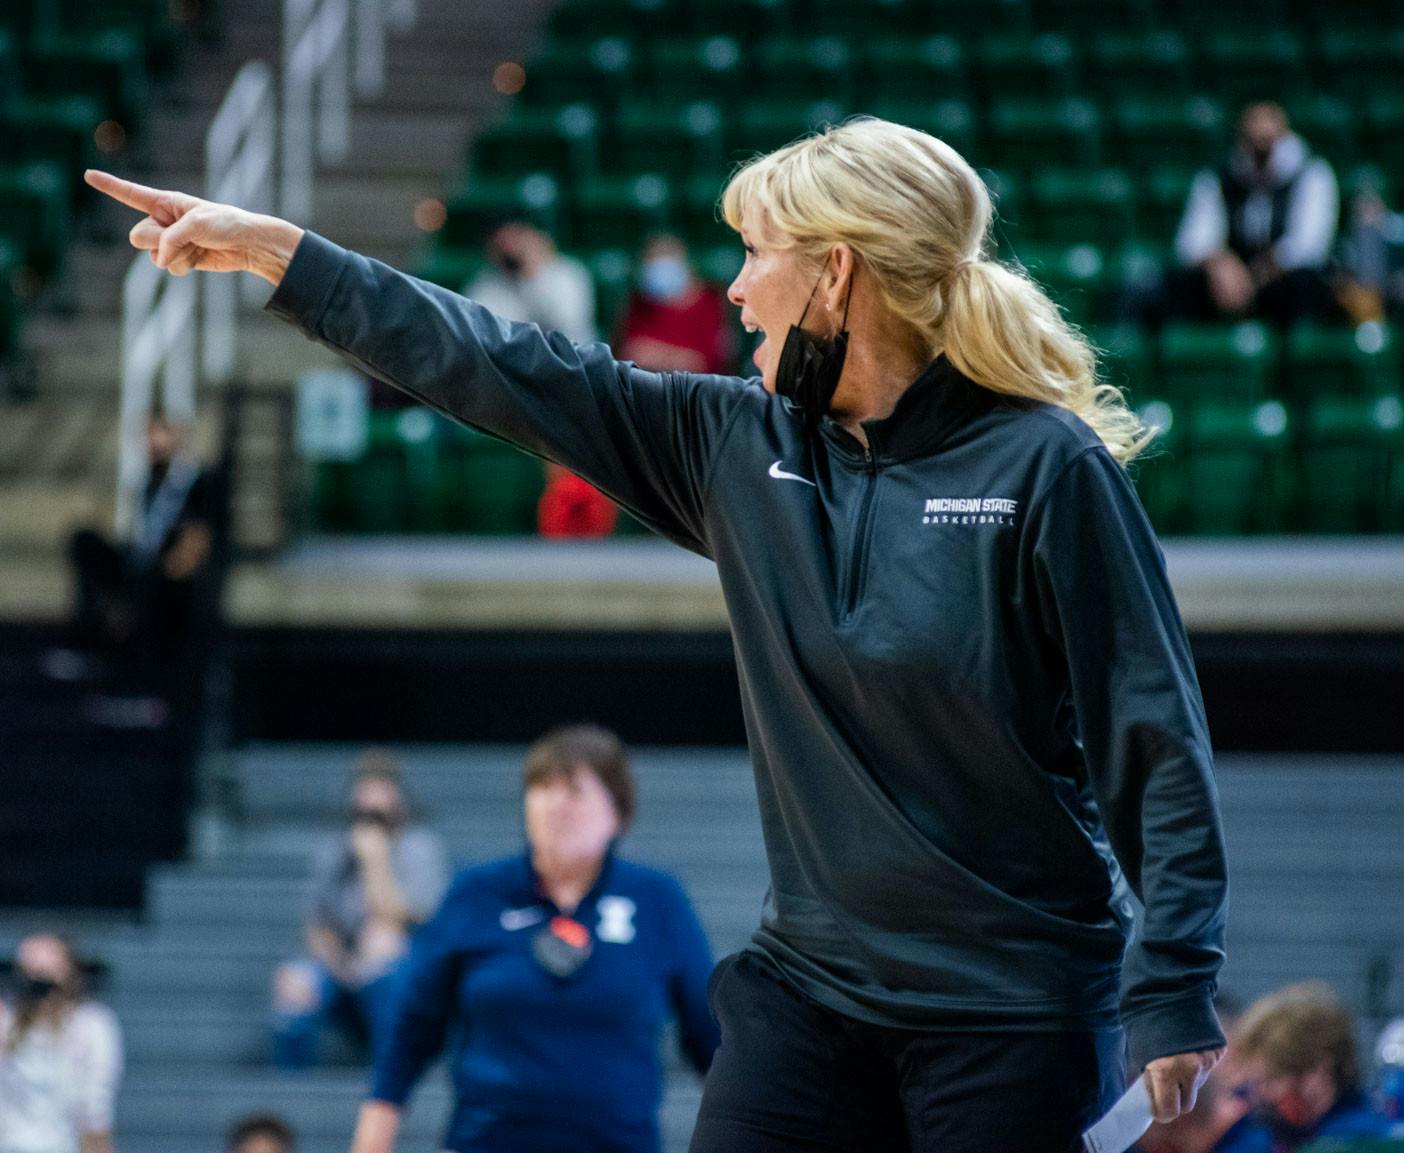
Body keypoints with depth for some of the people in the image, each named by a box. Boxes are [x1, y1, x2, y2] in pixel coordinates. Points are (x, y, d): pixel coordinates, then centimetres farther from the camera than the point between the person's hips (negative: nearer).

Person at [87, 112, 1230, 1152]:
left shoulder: (1046, 468, -11)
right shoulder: (740, 446, 6)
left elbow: (1156, 744, -11)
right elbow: (514, 374, 11)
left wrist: (1174, 993, -16)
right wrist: (275, 251, 12)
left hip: (1010, 1019, -6)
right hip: (807, 983, 6)